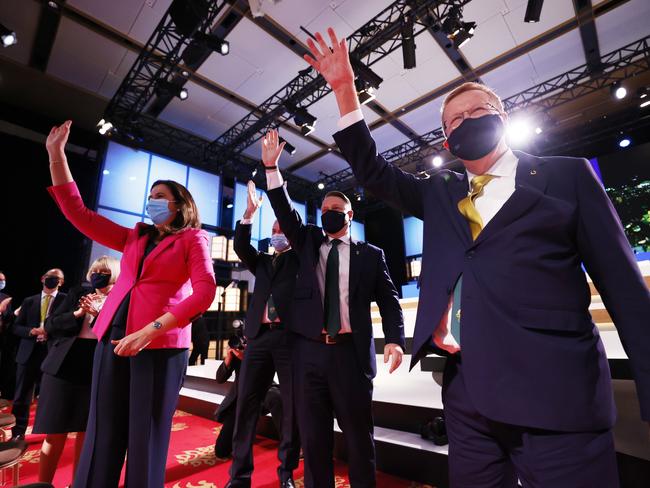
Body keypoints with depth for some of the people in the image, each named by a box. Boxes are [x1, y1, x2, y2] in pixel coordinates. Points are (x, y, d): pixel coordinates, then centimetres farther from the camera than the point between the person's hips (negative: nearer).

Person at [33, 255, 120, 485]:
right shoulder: (78, 293, 7)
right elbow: (49, 325, 4)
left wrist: (98, 312, -19)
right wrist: (78, 313, -11)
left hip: (96, 373, -1)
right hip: (64, 367, 2)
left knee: (85, 433, 11)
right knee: (55, 434, 8)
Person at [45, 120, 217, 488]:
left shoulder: (192, 240, 1)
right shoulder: (134, 238, 18)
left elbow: (205, 291, -13)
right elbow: (78, 213, 19)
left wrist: (151, 330, -21)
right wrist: (57, 155, 14)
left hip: (161, 344, -5)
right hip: (114, 337, 5)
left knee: (146, 436, 3)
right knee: (104, 433, 10)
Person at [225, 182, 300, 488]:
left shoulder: (298, 257, 14)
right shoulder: (262, 261, 22)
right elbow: (240, 246, 7)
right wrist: (250, 212, 0)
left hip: (290, 336, -3)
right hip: (260, 336, 3)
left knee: (293, 406, 4)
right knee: (247, 404, 3)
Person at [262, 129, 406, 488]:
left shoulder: (370, 254, 5)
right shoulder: (308, 242, 12)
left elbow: (389, 300, 2)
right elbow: (285, 213, 0)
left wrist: (395, 339, -13)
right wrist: (271, 167, -8)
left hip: (351, 352, -2)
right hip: (309, 351, 2)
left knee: (358, 435, 11)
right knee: (313, 436, 13)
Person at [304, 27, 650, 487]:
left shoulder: (567, 175, 5)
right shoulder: (439, 194, 14)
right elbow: (372, 170, 10)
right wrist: (345, 89, 4)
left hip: (556, 393, -3)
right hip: (467, 392, 4)